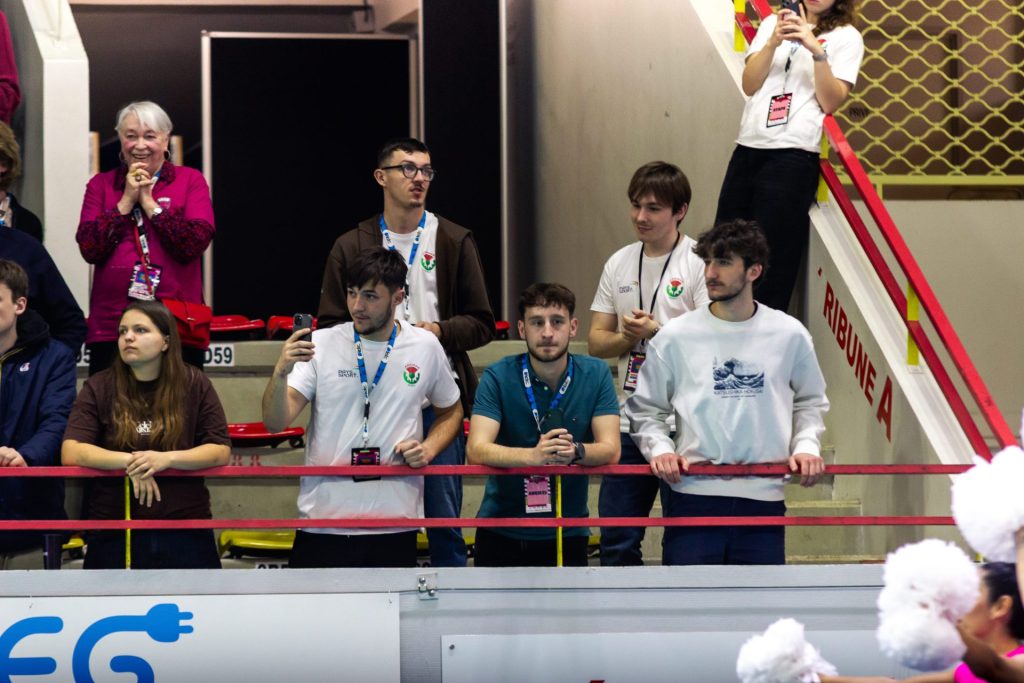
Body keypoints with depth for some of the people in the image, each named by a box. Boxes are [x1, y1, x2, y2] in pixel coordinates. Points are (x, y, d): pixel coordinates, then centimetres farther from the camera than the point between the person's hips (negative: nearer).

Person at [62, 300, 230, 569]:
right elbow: (70, 452, -9)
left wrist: (166, 459, -20)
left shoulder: (194, 384, 2)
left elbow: (220, 451, -4)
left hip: (185, 531, 0)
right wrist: (129, 461, -21)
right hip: (114, 534, 0)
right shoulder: (98, 388, 1)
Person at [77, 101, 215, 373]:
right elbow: (89, 249, -2)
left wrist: (149, 203, -5)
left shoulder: (190, 181, 8)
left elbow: (196, 243, -8)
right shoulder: (101, 185, 12)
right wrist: (126, 200, -4)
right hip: (111, 326, 1)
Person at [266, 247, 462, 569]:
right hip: (323, 523, -1)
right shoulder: (320, 345, -2)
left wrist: (429, 449, 0)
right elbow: (276, 422, -9)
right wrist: (281, 372, -28)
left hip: (396, 524, 2)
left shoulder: (425, 347, 3)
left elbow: (450, 412, 20)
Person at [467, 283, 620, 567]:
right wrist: (534, 455, -37)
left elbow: (610, 449, -12)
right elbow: (476, 449, -20)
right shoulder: (498, 377, -8)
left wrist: (576, 451, -35)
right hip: (501, 532, -1)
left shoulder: (595, 374, -3)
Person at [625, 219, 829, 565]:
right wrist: (659, 448, -8)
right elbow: (645, 409, 9)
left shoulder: (789, 335, 4)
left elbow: (811, 402, 19)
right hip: (694, 496, -1)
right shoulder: (674, 337, 0)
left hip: (763, 496, 1)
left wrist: (806, 445, 3)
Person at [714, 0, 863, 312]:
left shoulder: (845, 37, 4)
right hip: (748, 148, 5)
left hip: (792, 156, -4)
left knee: (771, 257, -4)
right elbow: (749, 85, 5)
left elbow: (830, 102, -6)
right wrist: (773, 42, -9)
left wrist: (816, 50, -17)